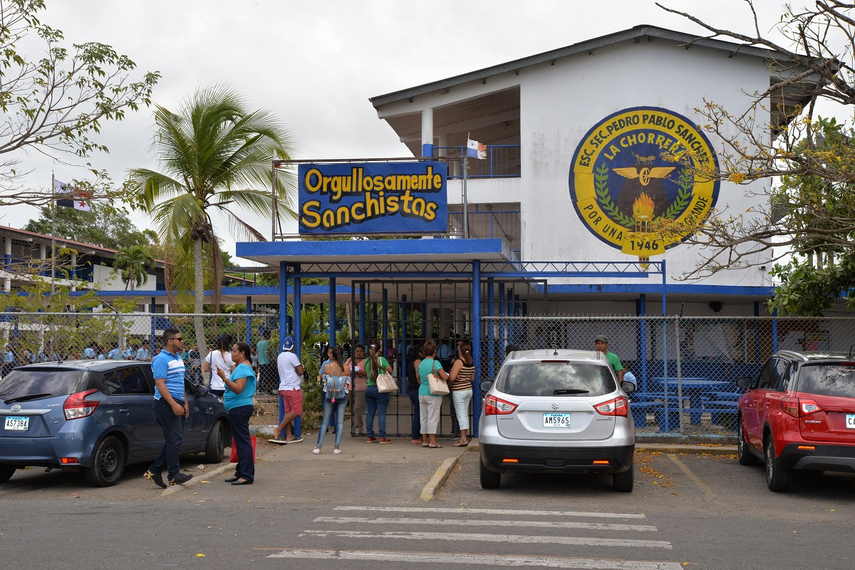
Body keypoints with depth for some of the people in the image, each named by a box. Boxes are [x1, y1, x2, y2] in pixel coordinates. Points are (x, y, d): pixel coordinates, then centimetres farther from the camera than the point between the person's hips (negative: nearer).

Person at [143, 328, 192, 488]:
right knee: (174, 439, -8)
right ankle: (174, 475, -2)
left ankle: (154, 471, 17)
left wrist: (184, 403, 20)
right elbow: (160, 384, -19)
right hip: (166, 403, -10)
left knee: (172, 440, 11)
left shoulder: (178, 358, 18)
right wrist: (174, 404, -25)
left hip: (177, 404, 10)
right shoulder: (161, 359, -12)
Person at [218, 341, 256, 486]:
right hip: (240, 407, 11)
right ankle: (241, 472, 20)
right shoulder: (243, 366, 20)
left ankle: (247, 475, -11)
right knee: (241, 440, 14)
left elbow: (238, 389, -25)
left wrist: (224, 378, -27)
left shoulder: (242, 367, -15)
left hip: (239, 408, -11)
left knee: (242, 441, -10)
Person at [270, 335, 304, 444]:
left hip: (283, 388, 9)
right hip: (293, 388, -9)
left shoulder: (280, 356, 13)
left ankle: (289, 436, 5)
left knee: (288, 411, 8)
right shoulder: (292, 356, -13)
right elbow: (300, 371, -14)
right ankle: (278, 429, -11)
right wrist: (300, 365, 6)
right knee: (296, 411, -5)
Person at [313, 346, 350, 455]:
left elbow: (323, 378, 3)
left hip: (329, 396, 0)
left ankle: (318, 446, 6)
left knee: (325, 421, 8)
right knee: (340, 421, 4)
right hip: (342, 397, 0)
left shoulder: (326, 366, -7)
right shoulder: (345, 368, -5)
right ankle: (337, 447, 0)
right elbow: (349, 385, -1)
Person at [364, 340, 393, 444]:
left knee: (370, 413, 9)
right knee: (381, 414, -2)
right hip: (381, 389, -4)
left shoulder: (367, 361, 3)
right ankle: (382, 437, -2)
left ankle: (369, 436, 13)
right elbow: (390, 370, 0)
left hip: (369, 389, 4)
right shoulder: (382, 359, -9)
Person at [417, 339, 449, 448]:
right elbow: (445, 377, -17)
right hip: (433, 394, -6)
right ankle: (432, 441, -3)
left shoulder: (421, 363, 9)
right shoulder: (435, 363, -12)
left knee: (424, 418, 11)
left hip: (422, 393, 6)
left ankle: (425, 440, 15)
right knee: (433, 418, -3)